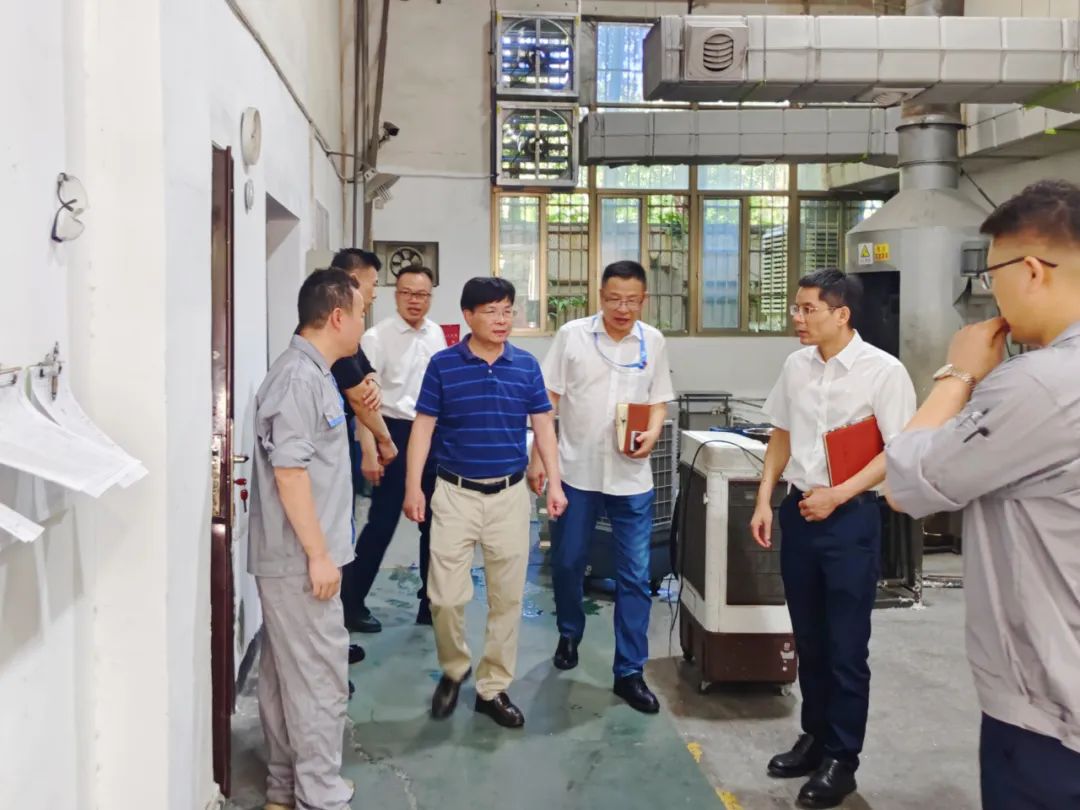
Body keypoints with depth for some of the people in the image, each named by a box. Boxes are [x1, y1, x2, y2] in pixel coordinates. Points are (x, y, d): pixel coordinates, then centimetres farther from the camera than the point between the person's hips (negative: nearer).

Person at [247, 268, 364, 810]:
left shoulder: (312, 373, 13)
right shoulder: (299, 378, -19)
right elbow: (288, 470, -23)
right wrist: (318, 554, -20)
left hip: (293, 556, 10)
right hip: (299, 559, -10)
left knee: (287, 673, 16)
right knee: (319, 677, -1)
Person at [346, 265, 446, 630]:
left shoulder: (436, 334, 6)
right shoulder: (377, 337, -11)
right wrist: (369, 452, -16)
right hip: (395, 434, -6)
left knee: (434, 522, 12)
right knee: (382, 522, 0)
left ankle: (430, 601, 26)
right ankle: (353, 600, 16)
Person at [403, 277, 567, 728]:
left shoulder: (527, 365, 2)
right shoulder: (443, 364, -3)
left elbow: (543, 425, 7)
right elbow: (423, 427, -1)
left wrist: (555, 483, 0)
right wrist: (413, 487, -7)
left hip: (510, 495, 2)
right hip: (455, 493, -2)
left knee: (507, 597, 7)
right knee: (445, 596, -2)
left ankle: (493, 688, 22)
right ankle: (453, 669, 26)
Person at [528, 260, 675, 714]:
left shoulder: (653, 342, 4)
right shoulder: (572, 335, -3)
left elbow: (659, 400, 11)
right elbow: (547, 400, -1)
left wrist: (653, 434, -10)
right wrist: (537, 458, -5)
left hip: (632, 477, 1)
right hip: (576, 471, -1)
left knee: (635, 576, 2)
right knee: (567, 563, 12)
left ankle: (630, 672, 13)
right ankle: (569, 635, 39)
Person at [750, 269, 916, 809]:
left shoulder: (883, 371, -12)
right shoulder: (795, 365, 4)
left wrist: (836, 495, -15)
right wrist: (764, 501, 7)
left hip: (849, 518, -5)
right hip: (798, 511, 5)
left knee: (846, 647, 4)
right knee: (808, 638, 16)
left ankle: (841, 758, 20)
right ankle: (815, 737, 33)